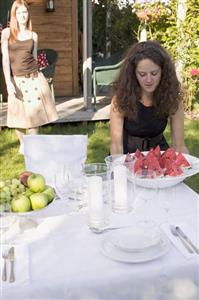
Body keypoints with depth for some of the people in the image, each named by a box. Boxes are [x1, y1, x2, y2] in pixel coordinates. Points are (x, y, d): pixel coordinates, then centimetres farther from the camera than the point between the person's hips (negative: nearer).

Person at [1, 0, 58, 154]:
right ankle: (22, 144, 29)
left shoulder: (34, 35, 7)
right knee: (19, 115, 5)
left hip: (34, 78, 2)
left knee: (34, 113, 4)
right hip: (17, 80, -2)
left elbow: (34, 57, 13)